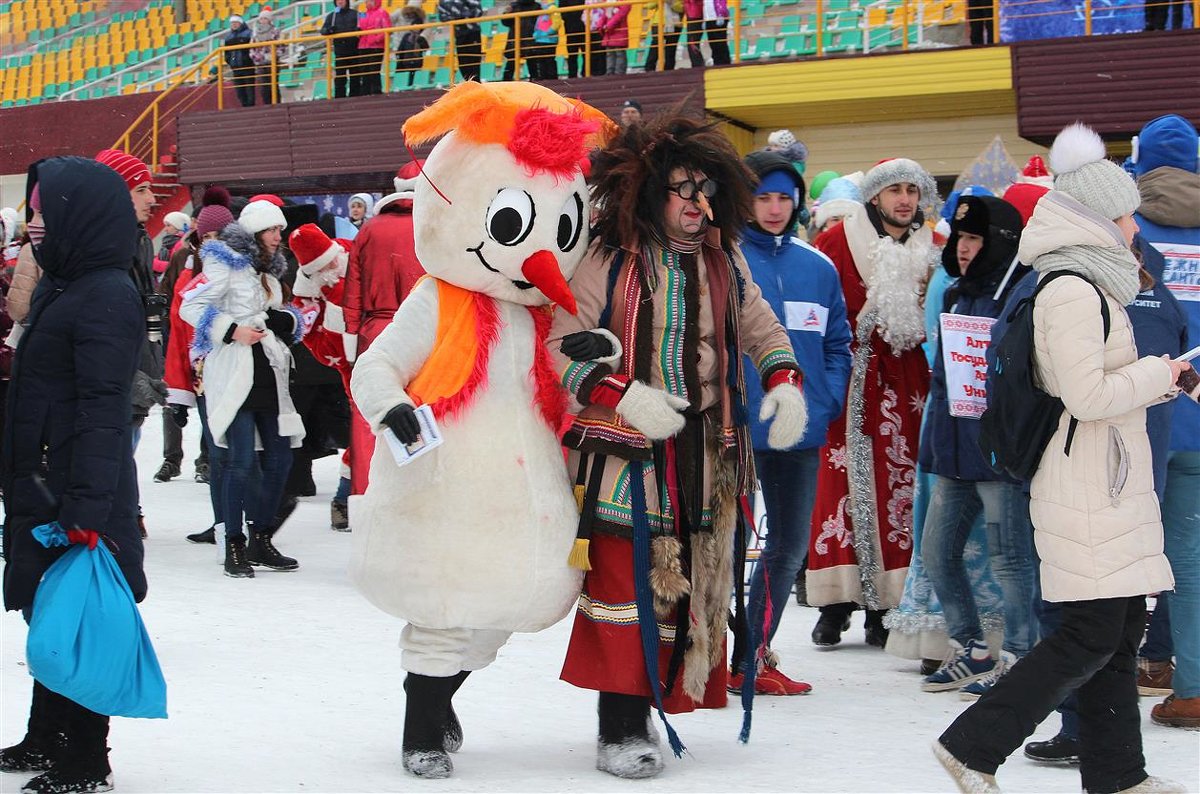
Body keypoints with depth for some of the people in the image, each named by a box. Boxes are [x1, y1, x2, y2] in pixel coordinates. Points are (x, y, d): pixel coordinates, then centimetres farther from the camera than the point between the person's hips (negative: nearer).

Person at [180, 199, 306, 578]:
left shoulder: (269, 270, 22)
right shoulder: (226, 263, -2)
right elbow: (190, 307, -10)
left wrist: (286, 321, 5)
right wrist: (232, 330, -17)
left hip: (269, 373, 8)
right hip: (234, 373, -8)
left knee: (279, 458, 5)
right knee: (241, 460, -12)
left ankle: (261, 540, 15)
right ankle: (234, 545, -5)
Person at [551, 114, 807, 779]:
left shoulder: (724, 261, 10)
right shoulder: (609, 262, -8)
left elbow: (762, 329, 22)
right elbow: (558, 345, -8)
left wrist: (784, 381, 3)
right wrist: (620, 394, -19)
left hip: (704, 452, 6)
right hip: (626, 450, -6)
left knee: (686, 582, 9)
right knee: (626, 581, -8)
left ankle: (643, 712, 22)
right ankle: (618, 730, 0)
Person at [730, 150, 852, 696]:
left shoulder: (818, 268, 10)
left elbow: (838, 345, 15)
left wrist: (828, 401, 1)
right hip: (734, 429, -6)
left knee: (790, 546, 12)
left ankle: (751, 656, 25)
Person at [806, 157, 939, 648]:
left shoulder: (930, 253, 11)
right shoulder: (837, 244, 0)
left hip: (905, 385, 3)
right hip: (849, 383, -3)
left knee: (897, 488, 0)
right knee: (842, 484, -5)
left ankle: (885, 607, 6)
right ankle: (835, 606, 2)